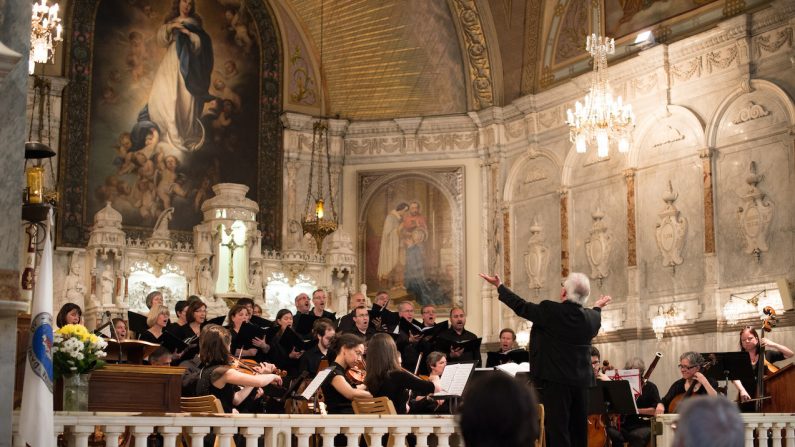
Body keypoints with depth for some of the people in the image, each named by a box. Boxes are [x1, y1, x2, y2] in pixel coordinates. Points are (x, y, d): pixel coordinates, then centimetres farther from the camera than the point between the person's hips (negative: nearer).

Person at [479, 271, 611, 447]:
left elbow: (520, 306, -3)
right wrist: (597, 307, 47)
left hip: (555, 380, -5)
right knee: (579, 432, 12)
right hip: (582, 381, 5)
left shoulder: (550, 311, -14)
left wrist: (499, 286, 11)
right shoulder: (592, 317, 3)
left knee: (558, 430, -3)